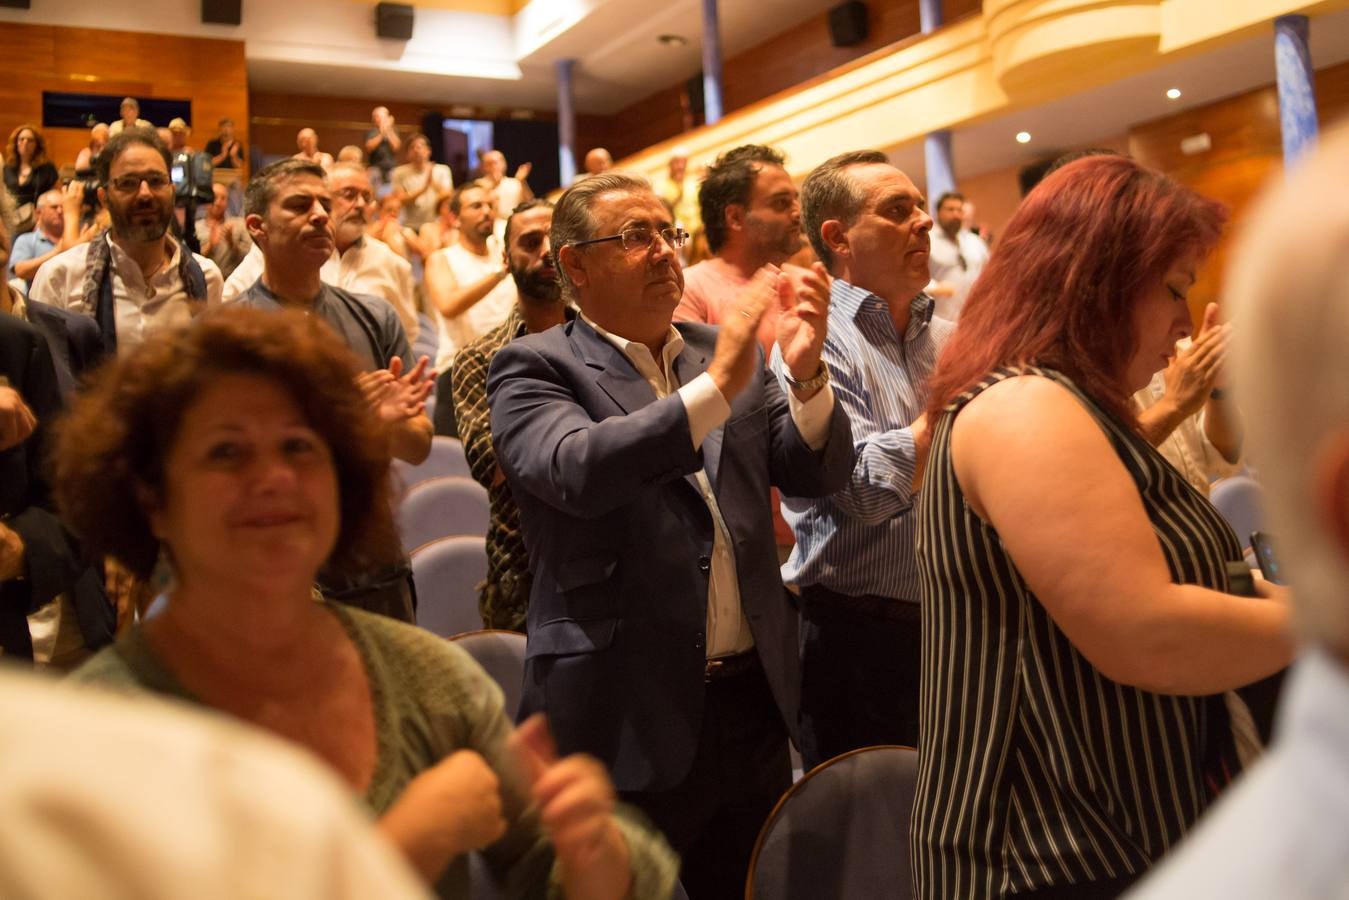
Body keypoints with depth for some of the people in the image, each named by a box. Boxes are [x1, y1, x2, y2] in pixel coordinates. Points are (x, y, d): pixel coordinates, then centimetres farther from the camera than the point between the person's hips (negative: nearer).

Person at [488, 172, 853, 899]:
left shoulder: (730, 354, 9)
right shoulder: (535, 368, -6)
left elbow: (817, 473, 3)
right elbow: (574, 469, -25)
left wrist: (805, 374, -15)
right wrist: (715, 388, -29)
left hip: (753, 704, 5)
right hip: (627, 724, -5)